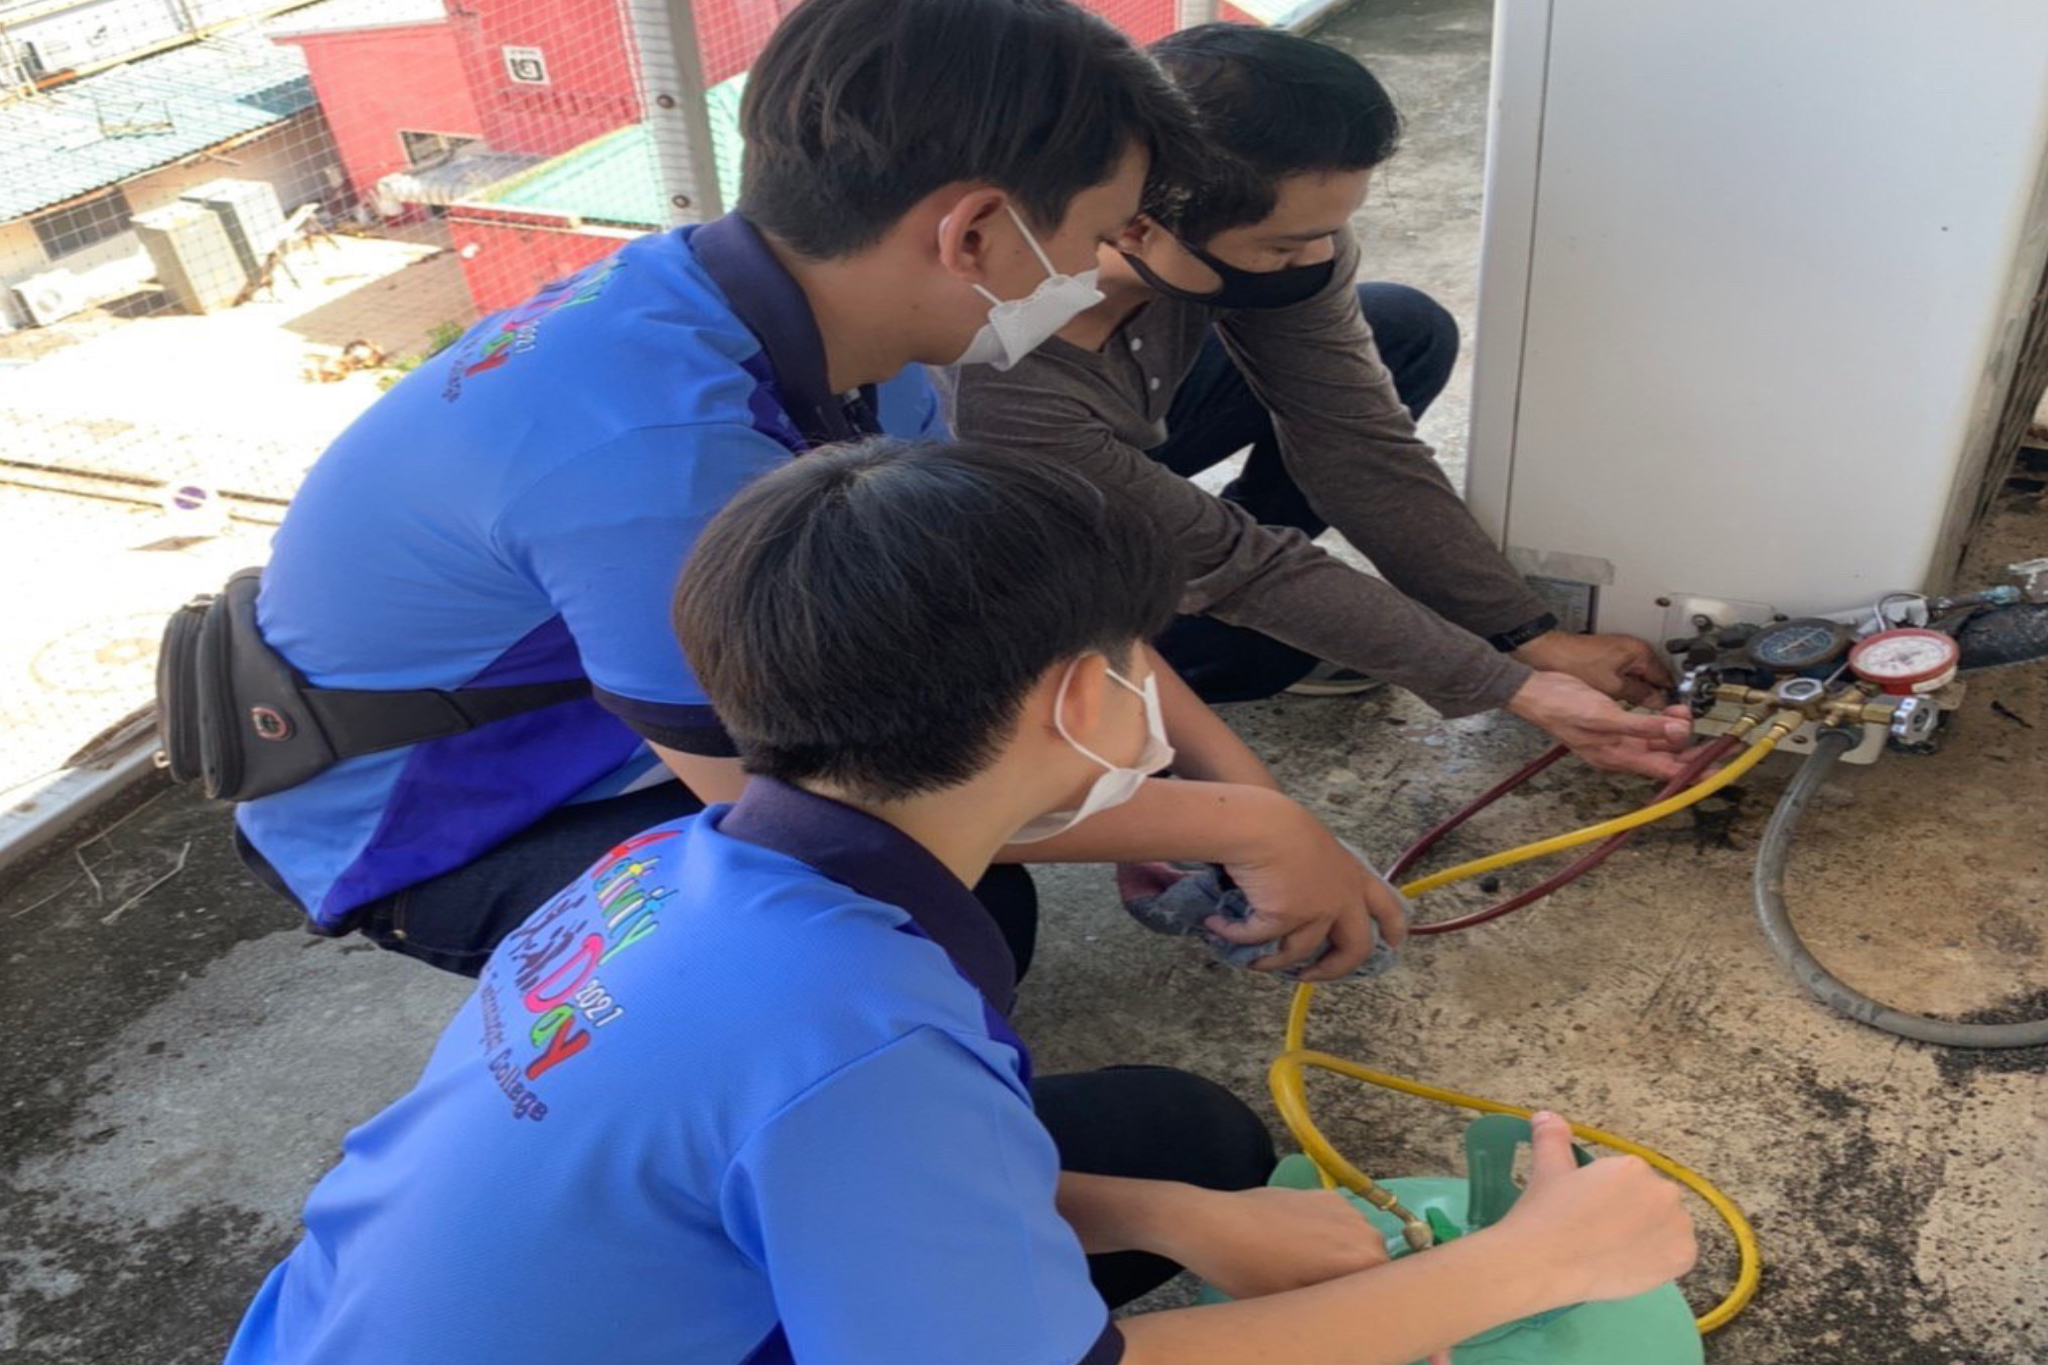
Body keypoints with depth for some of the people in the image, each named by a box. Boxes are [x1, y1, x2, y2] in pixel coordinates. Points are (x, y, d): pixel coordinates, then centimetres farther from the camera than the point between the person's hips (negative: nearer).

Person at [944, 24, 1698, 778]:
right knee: (1249, 641, -32)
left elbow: (1361, 447, -16)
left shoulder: (1264, 234, -27)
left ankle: (1226, 586, 3)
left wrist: (1536, 640, -15)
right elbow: (1234, 564, -32)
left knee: (1411, 333, -7)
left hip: (1134, 433, 6)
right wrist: (1514, 689, -26)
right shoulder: (996, 394, -42)